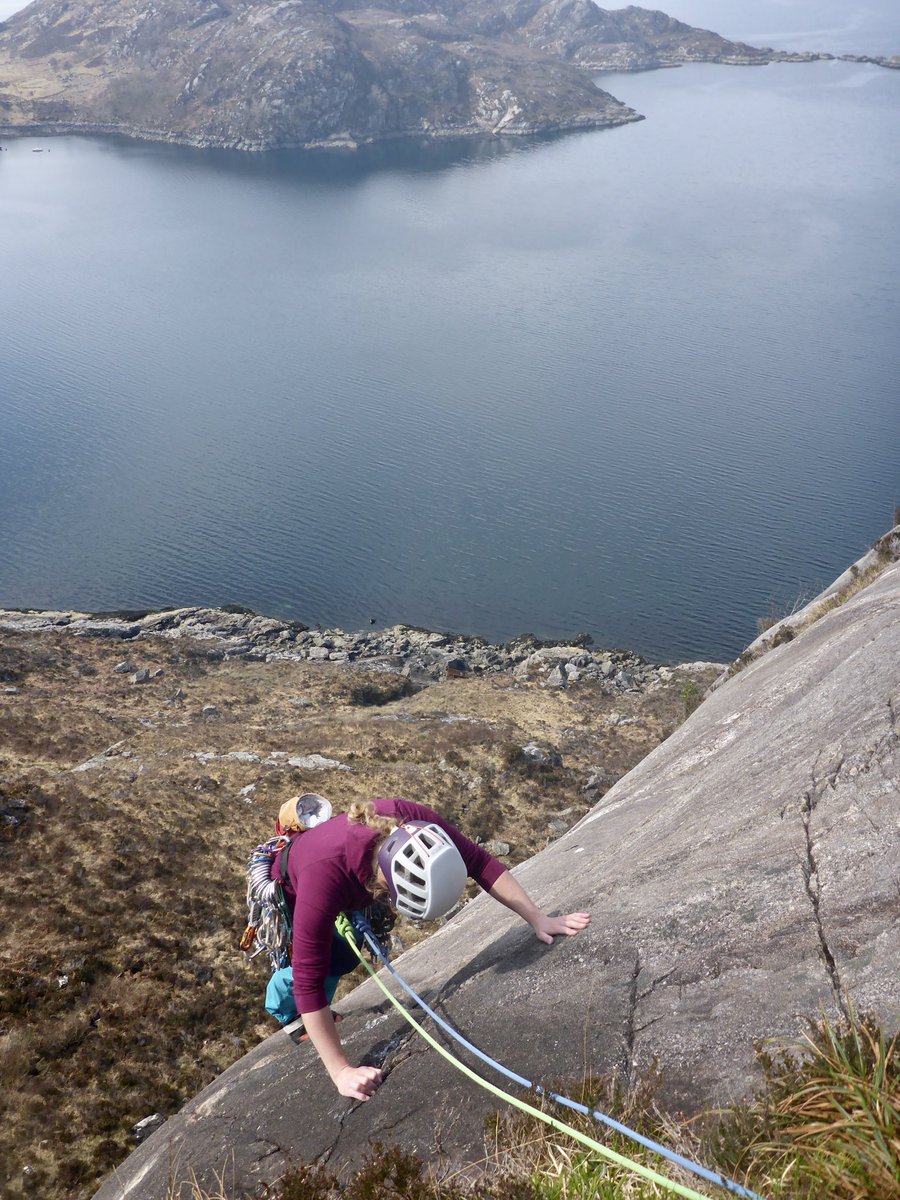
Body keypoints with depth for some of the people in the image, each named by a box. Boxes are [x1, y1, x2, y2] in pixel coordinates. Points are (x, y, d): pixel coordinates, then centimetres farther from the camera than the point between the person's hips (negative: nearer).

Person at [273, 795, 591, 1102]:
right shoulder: (324, 875, -49)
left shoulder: (412, 822, -38)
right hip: (290, 897, -5)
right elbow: (308, 980, -45)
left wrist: (538, 920, -32)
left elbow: (479, 862, -28)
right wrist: (341, 1072, -44)